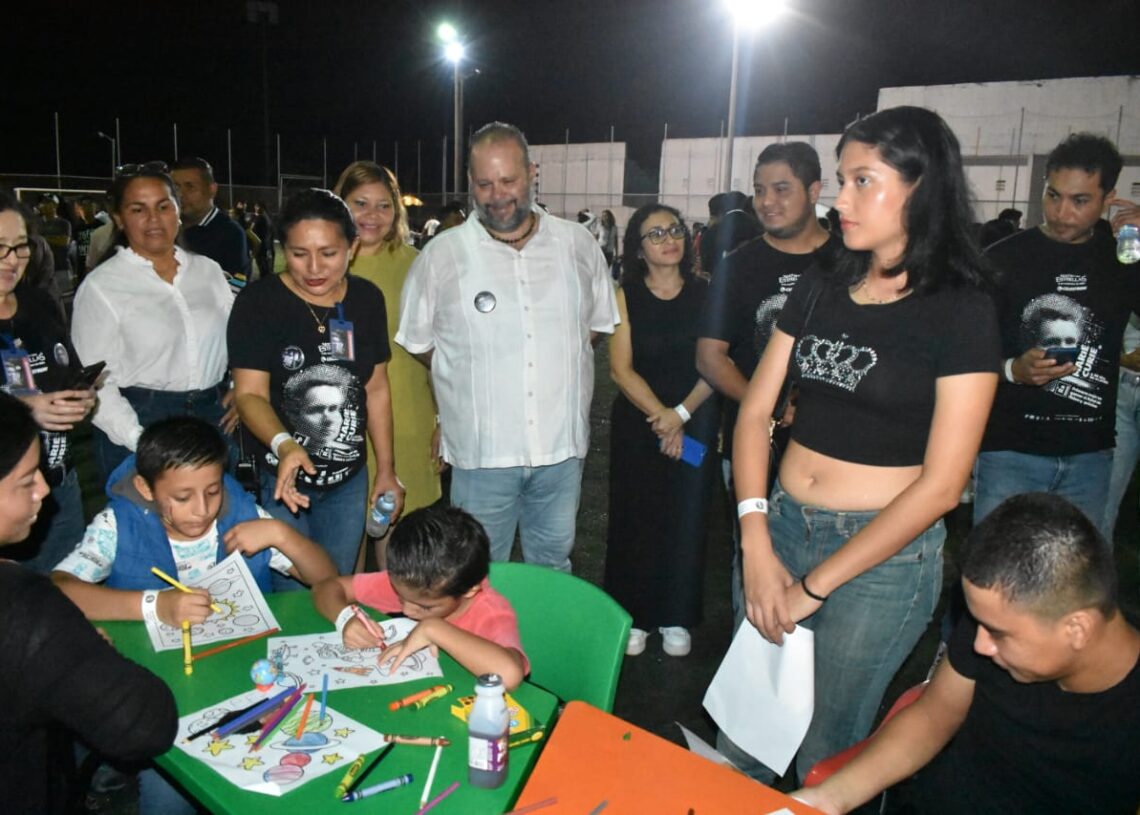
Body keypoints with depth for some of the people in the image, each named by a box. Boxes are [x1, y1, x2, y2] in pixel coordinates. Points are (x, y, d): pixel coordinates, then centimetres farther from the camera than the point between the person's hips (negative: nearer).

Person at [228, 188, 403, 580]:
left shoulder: (367, 299, 1)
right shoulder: (259, 301, -11)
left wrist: (386, 470, 8)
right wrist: (283, 444, -37)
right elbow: (250, 393, -17)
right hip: (277, 477, -4)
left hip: (348, 479, 4)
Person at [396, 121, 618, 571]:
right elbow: (417, 340, 6)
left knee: (553, 568, 20)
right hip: (480, 450, -2)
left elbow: (598, 322, 15)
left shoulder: (578, 245, 3)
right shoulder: (441, 255, -3)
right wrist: (464, 377, 3)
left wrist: (558, 363, 5)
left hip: (561, 445, 2)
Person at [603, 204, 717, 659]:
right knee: (635, 519, 5)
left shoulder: (705, 294, 0)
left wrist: (680, 414, -13)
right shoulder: (625, 296, -2)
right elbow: (621, 369, -7)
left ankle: (676, 617, 23)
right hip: (636, 424, -1)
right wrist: (660, 417, -14)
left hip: (695, 423, 1)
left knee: (685, 521, 7)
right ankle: (633, 615, 22)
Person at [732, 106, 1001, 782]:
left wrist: (813, 585, -12)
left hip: (885, 553, -4)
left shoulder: (963, 311, -10)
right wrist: (758, 547, -8)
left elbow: (941, 485, -14)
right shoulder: (820, 287, 5)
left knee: (825, 753, 13)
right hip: (782, 526, 4)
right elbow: (756, 409, 3)